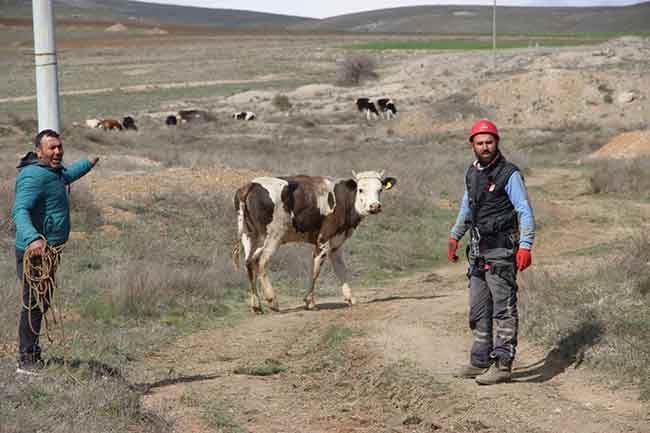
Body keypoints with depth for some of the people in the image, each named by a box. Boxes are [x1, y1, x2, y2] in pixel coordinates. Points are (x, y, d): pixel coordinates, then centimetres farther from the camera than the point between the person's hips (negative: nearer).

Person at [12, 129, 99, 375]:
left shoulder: (52, 171, 14)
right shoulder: (33, 176, -19)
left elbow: (66, 176, 40)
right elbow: (20, 210, -33)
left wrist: (88, 164, 57)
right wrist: (32, 238, -49)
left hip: (48, 251, 11)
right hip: (35, 252, -11)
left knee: (42, 303, 18)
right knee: (33, 304, -7)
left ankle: (32, 354, 30)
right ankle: (27, 361, -1)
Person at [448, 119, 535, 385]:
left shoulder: (509, 174, -11)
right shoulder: (472, 173, 12)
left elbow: (525, 212, -14)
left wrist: (525, 245, -24)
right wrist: (454, 236, 25)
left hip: (501, 251, -8)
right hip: (478, 251, 8)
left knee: (503, 309, -7)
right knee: (478, 310, 13)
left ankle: (502, 365, -8)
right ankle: (480, 361, 21)